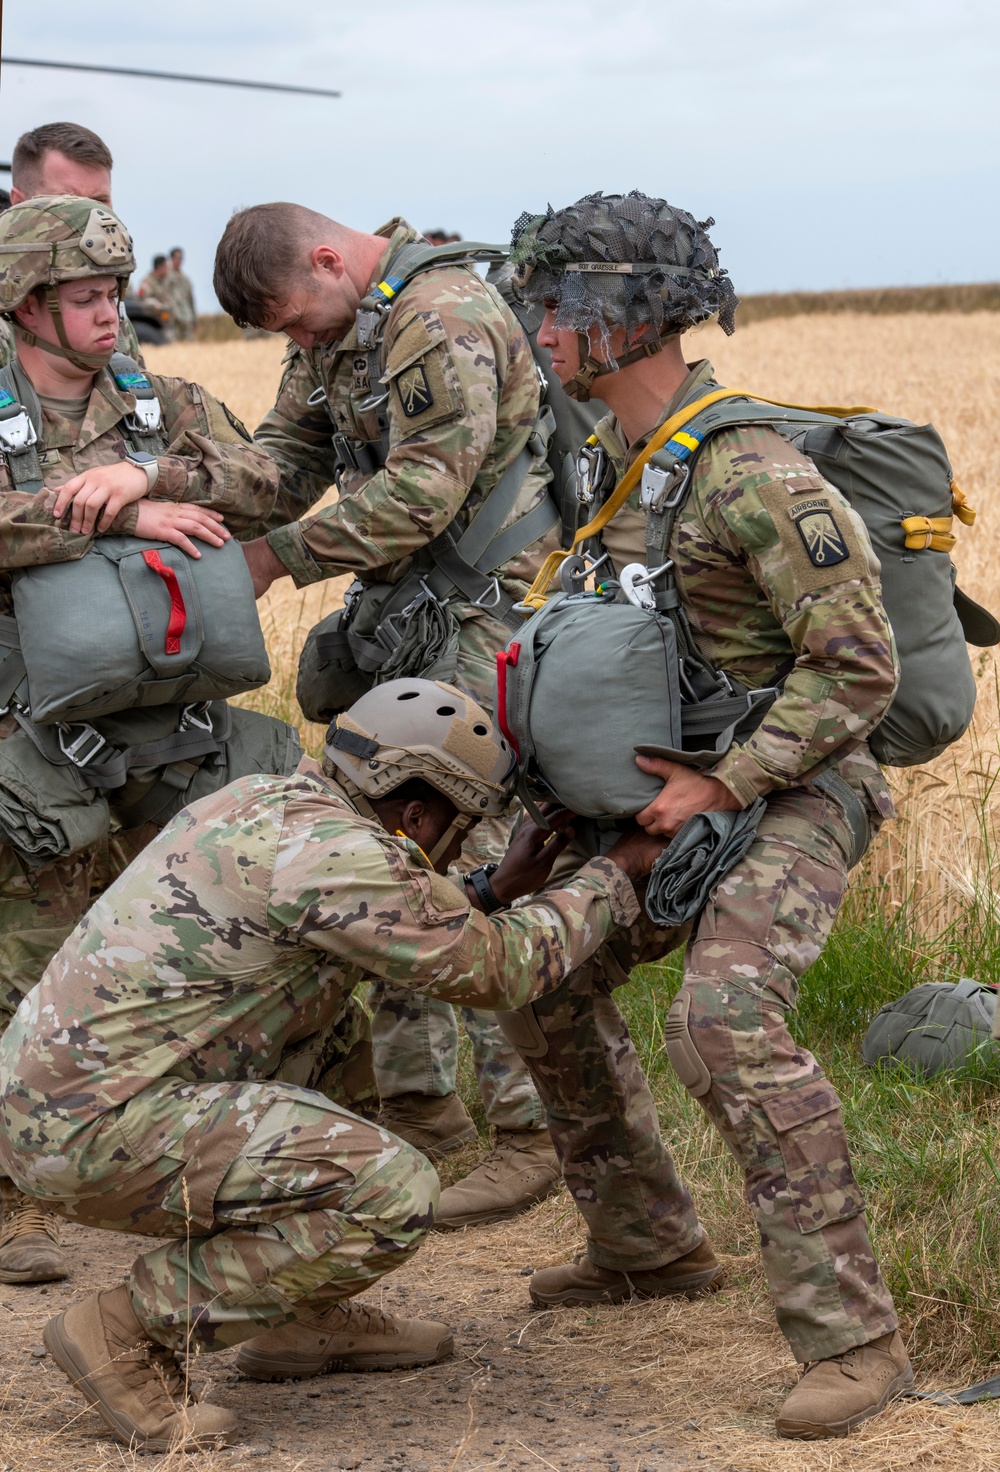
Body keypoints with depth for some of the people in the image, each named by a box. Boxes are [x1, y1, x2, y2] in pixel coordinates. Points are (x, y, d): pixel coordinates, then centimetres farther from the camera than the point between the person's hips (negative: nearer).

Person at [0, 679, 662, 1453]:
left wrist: (497, 892, 28)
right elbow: (498, 971, -5)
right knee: (393, 1195, -15)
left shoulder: (264, 802, 13)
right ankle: (129, 1331, -7)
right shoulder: (334, 854, -15)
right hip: (99, 1130, -10)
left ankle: (299, 1320, 24)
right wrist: (616, 874, 7)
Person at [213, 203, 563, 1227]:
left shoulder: (444, 319, -19)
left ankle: (531, 1130, -4)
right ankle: (419, 1101, 22)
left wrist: (282, 556, -18)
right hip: (408, 614, 10)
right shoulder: (335, 326, 12)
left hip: (491, 613, -10)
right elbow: (287, 451, 12)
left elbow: (423, 491, -24)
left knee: (477, 866, -11)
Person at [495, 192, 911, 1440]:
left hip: (791, 792, -10)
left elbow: (858, 666, -26)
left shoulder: (751, 473, -25)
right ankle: (648, 1245, 31)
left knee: (725, 1015, -31)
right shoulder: (616, 456, 5)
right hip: (684, 783, 10)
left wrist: (721, 785, -25)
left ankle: (851, 1333, -25)